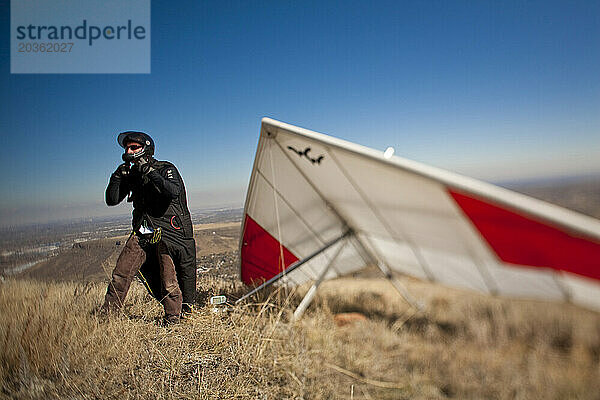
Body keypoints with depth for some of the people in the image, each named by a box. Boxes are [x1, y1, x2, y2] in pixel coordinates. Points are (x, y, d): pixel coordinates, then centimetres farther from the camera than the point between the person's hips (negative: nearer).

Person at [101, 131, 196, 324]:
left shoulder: (166, 169, -5)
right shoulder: (131, 174, 11)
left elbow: (174, 192, -25)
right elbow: (112, 200, 8)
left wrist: (150, 171, -26)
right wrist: (118, 176, -5)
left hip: (169, 230, -5)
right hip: (143, 231, 5)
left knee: (170, 281, -3)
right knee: (121, 272, -2)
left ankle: (173, 319, 14)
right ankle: (106, 313, 12)